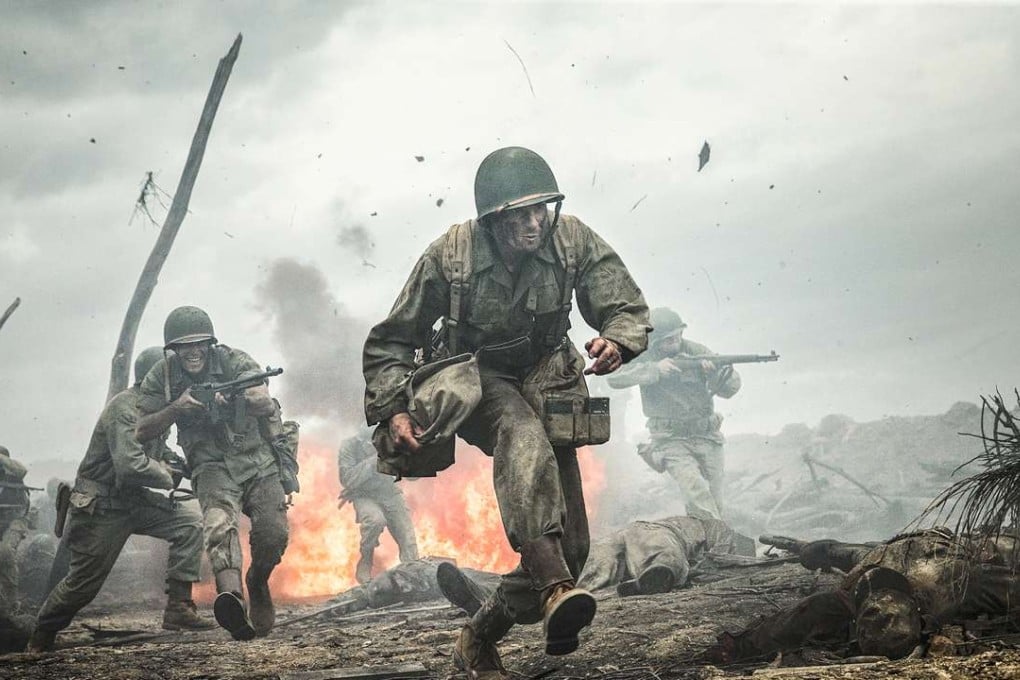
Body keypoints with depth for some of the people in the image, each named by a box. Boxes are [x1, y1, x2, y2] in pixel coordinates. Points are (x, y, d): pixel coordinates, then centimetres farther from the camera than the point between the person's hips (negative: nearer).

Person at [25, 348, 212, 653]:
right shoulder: (125, 408, -22)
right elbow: (131, 466, -33)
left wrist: (171, 462, 2)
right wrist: (168, 477, -16)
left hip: (135, 502, 8)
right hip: (101, 507, -8)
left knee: (190, 519, -11)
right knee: (83, 583, 1)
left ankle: (178, 606, -10)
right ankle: (41, 635, 26)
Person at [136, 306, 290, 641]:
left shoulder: (235, 362, -11)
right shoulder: (162, 376, -3)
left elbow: (266, 405, -27)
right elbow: (142, 431, -1)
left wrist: (236, 396, -49)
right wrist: (175, 408, -19)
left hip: (258, 461, 1)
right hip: (213, 466, -1)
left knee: (273, 534, -14)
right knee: (220, 524, -30)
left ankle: (257, 583, 22)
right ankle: (232, 598, -56)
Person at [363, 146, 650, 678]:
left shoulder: (573, 240, -15)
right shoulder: (450, 255, -19)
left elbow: (628, 308, -10)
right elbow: (390, 341, -9)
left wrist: (616, 340, -35)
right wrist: (392, 410, -23)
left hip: (545, 384, 4)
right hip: (475, 384, -3)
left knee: (570, 545, -4)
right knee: (523, 434, -41)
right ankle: (556, 590, -56)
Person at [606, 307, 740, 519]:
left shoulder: (697, 352, -2)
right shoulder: (645, 358, -4)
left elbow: (729, 389, -6)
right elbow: (614, 378, -19)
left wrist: (717, 372, -28)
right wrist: (655, 369, -26)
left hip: (706, 437, 3)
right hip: (671, 440, -3)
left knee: (714, 505, 1)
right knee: (695, 490, -25)